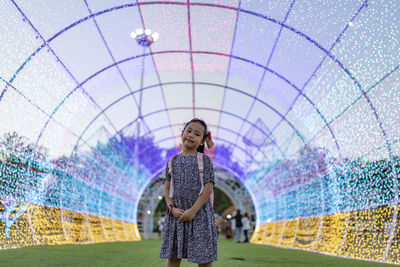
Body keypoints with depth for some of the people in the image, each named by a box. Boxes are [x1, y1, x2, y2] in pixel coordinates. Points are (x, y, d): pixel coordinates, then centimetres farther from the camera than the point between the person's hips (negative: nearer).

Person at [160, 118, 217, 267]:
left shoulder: (204, 160, 0)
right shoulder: (173, 161, 10)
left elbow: (208, 188, -7)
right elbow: (167, 189, 9)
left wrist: (193, 210, -16)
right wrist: (172, 208, -8)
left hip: (199, 213, -3)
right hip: (177, 214, 3)